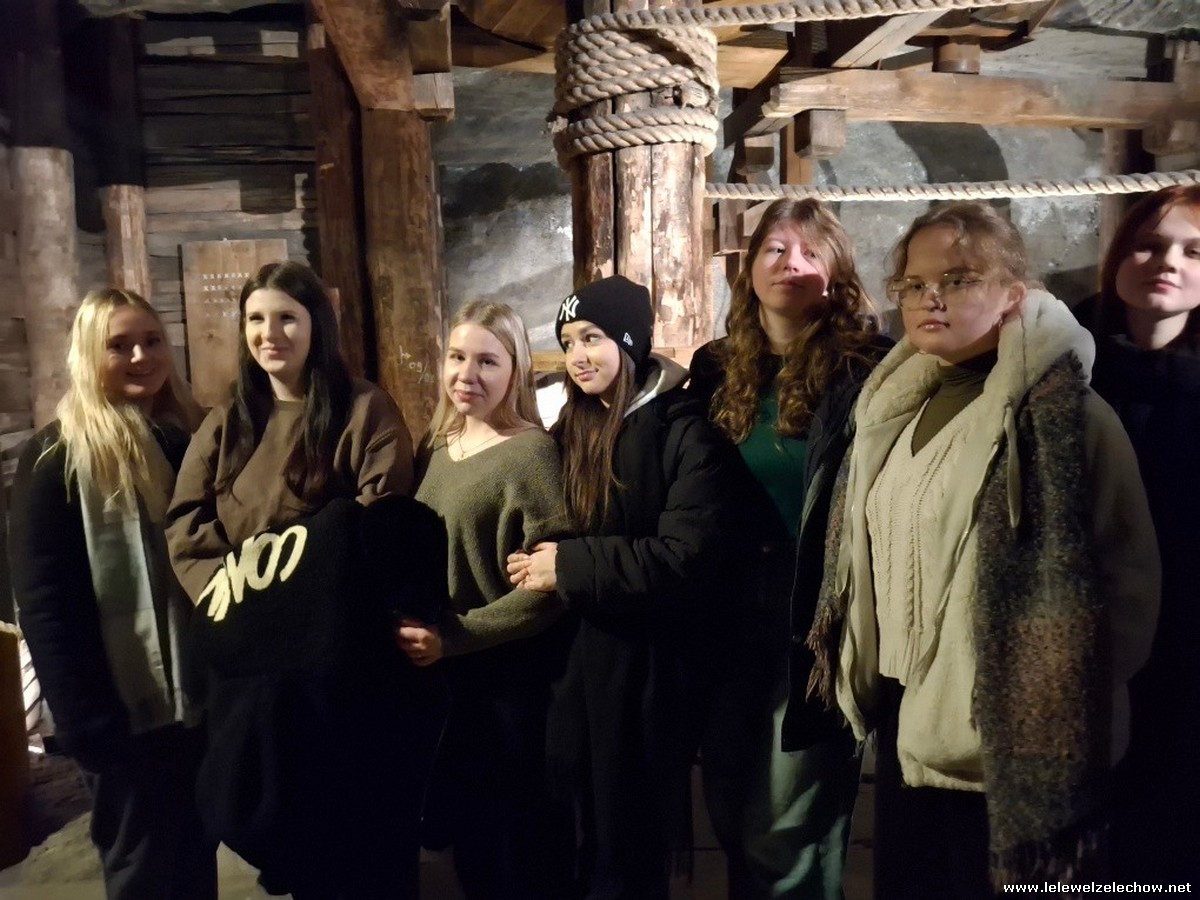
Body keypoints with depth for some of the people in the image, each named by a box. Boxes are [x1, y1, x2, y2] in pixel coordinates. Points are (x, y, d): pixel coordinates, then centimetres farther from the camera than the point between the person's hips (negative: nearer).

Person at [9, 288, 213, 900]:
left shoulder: (191, 437, 6)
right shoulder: (56, 457, -10)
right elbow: (44, 605, -13)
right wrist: (87, 722, -17)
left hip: (200, 694, 5)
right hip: (128, 707, -5)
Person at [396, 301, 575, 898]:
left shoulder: (530, 453, -16)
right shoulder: (437, 447, 7)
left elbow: (549, 583, -21)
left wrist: (455, 635, -21)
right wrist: (413, 626, 3)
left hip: (510, 680, -7)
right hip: (443, 676, 7)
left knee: (521, 847, 11)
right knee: (462, 825, 22)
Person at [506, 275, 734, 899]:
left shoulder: (682, 429, -12)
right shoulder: (570, 432, 9)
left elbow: (688, 556, -22)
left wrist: (570, 566, -20)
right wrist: (534, 562, -2)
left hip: (647, 666, -6)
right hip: (575, 657, 6)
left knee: (634, 841, 11)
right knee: (583, 835, 17)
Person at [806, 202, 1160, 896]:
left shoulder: (1061, 414, -16)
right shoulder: (900, 404, 7)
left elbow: (1121, 581, -14)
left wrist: (1059, 716, -9)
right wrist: (866, 676, 13)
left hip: (999, 735, -7)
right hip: (906, 713, 7)